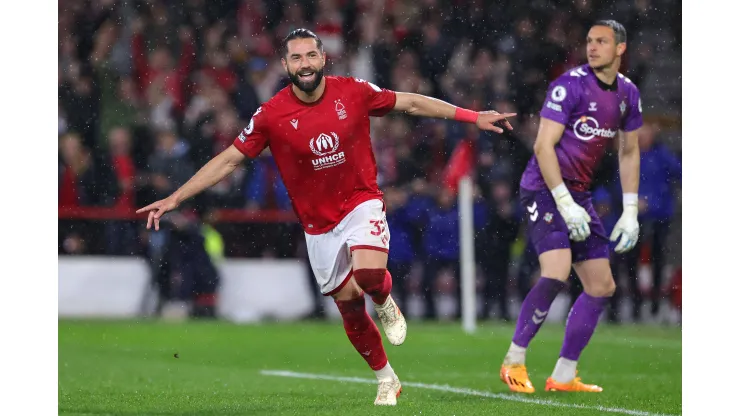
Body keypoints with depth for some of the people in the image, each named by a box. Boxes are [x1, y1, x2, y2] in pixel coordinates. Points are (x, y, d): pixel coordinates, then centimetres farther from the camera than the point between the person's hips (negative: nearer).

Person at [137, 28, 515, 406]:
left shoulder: (353, 92, -9)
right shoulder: (271, 115, -12)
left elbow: (411, 103, 3)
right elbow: (228, 160, -6)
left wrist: (473, 117, 3)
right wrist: (175, 198, -12)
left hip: (361, 203, -1)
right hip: (318, 224, 1)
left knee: (370, 274, -29)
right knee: (349, 307, 5)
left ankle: (386, 305, 7)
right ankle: (386, 380, 26)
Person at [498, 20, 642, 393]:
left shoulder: (628, 94, 7)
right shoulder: (570, 85, -15)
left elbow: (629, 152, 18)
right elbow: (543, 146, -17)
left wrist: (630, 212, 11)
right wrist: (565, 204, -21)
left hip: (579, 194, 8)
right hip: (544, 190, -8)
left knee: (602, 286, 4)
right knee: (557, 272, -25)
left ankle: (563, 376, 10)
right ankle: (513, 362, -11)